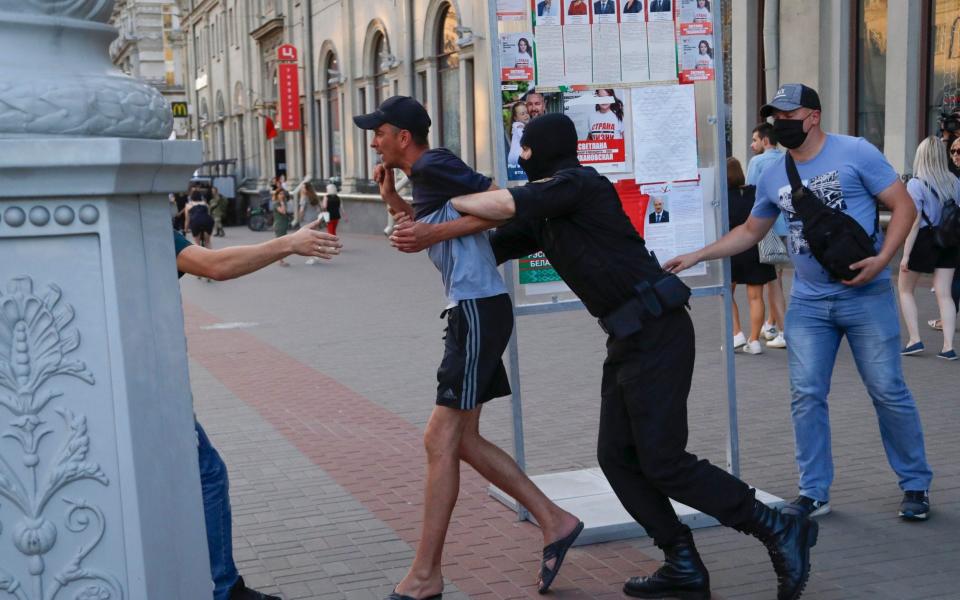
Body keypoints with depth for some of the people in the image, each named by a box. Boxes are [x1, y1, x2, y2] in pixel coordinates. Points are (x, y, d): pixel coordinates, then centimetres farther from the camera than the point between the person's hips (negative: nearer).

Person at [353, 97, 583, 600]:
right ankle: (555, 522, 17)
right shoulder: (426, 177, 18)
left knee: (440, 441, -7)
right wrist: (392, 200, 19)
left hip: (478, 311, -10)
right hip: (469, 312, 10)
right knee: (461, 440, 13)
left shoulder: (431, 167, -10)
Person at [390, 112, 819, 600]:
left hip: (656, 333, -10)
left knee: (662, 461, -10)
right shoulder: (543, 217, 19)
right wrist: (430, 235, 1)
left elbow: (509, 204, -21)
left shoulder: (578, 183, -9)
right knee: (616, 457, 8)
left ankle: (778, 529, 0)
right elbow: (490, 245, 15)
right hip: (629, 339, 10)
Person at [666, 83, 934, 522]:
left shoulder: (856, 153, -6)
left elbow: (904, 206, -5)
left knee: (888, 391, 1)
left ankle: (915, 485, 17)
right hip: (808, 301, 4)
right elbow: (750, 232, 22)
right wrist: (696, 256, 14)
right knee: (806, 395, 0)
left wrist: (882, 259, -18)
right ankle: (814, 492, 11)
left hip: (865, 294, -4)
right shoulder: (773, 177, 9)